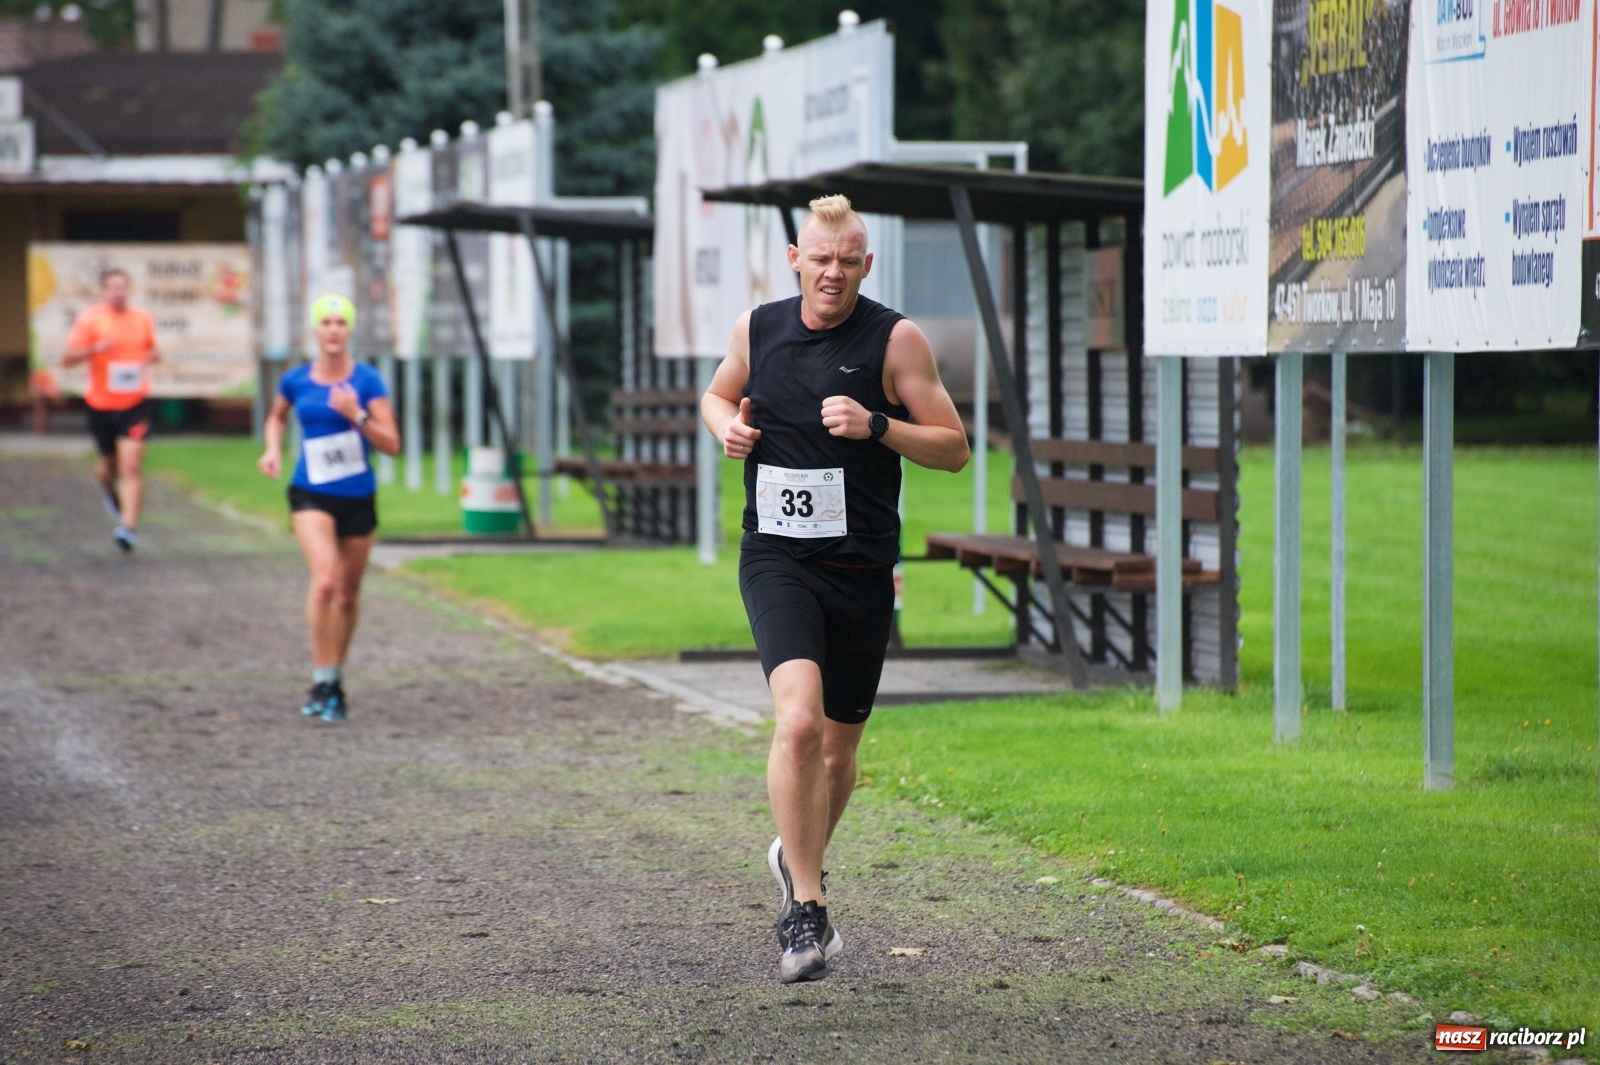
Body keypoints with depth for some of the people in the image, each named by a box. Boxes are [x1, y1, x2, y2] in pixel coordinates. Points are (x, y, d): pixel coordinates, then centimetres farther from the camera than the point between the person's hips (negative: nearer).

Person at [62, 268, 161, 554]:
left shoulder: (143, 319, 5)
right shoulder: (90, 319, -5)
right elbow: (67, 359, -8)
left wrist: (153, 356, 0)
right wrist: (94, 349, -25)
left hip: (135, 404, 0)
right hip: (101, 404, 0)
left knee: (131, 467, -14)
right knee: (110, 464, 14)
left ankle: (129, 527, -16)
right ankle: (108, 489, 51)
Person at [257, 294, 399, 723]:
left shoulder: (367, 381, -5)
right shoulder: (295, 381, 1)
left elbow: (392, 444, -9)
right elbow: (277, 417, 23)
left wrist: (356, 414, -22)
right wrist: (273, 449, 4)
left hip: (358, 498, 1)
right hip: (311, 495, -1)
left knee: (348, 594, 12)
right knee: (325, 579, -23)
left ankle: (336, 678, 32)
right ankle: (322, 682, -17)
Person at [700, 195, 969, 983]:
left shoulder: (896, 340, -3)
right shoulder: (757, 329, 5)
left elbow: (954, 449, -2)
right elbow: (718, 393, 25)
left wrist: (877, 425, -18)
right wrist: (727, 426, 2)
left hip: (861, 568, 1)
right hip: (776, 560, -1)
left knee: (839, 746, 12)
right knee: (798, 718, -23)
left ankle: (797, 859, 43)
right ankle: (804, 909, -19)